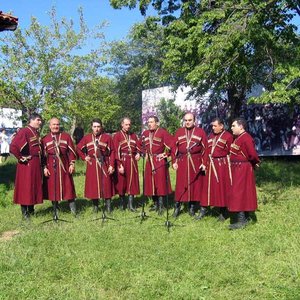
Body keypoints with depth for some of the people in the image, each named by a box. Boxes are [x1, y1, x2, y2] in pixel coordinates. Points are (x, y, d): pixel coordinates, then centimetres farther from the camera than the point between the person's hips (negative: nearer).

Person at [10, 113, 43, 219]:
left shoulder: (36, 133, 13)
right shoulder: (24, 131, -13)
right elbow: (13, 147, -23)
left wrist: (40, 161, 13)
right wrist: (21, 158, -16)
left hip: (36, 164, 9)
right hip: (27, 164, -8)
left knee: (35, 186, 13)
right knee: (25, 187, 0)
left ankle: (31, 210, 25)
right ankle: (24, 212, 8)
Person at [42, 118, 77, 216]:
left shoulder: (66, 136, 7)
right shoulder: (45, 139, 6)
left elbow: (72, 151, 5)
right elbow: (43, 154, 4)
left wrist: (72, 164, -2)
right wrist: (44, 167, -3)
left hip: (64, 166, 0)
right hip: (51, 167, 0)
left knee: (68, 186, 3)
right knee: (53, 188, 4)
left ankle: (73, 210, 10)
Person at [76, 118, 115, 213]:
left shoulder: (107, 137, -3)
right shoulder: (86, 138, 6)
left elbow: (112, 152, -4)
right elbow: (78, 148, 17)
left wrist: (111, 165, -10)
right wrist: (84, 157, 5)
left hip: (104, 164, -2)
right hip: (92, 165, 3)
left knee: (106, 185, -1)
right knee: (93, 185, 5)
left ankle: (108, 206, 7)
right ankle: (95, 206, 17)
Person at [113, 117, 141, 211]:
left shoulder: (133, 135, 12)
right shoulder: (117, 136, -4)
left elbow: (138, 146, 16)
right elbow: (116, 151, -10)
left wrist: (138, 153, -7)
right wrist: (120, 165, -16)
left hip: (132, 161, 4)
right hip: (122, 161, -4)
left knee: (132, 182, 3)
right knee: (121, 182, 4)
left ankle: (131, 205, 8)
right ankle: (122, 204, 16)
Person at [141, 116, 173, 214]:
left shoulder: (163, 132, -10)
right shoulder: (145, 133, 9)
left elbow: (171, 144, -13)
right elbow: (142, 145, 24)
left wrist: (165, 154, -9)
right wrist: (145, 154, 12)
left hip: (160, 161, -6)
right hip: (149, 161, 6)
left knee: (160, 182, -4)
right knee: (150, 183, 9)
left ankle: (161, 206, 2)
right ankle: (155, 204, 21)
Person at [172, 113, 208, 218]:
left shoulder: (201, 132, 2)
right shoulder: (179, 132, 8)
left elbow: (205, 149, 0)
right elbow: (174, 148, 7)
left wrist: (204, 163, -6)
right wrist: (174, 161, 0)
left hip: (196, 163, -1)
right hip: (182, 162, 1)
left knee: (195, 184, 5)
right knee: (180, 184, 2)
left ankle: (192, 207, 18)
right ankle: (177, 207, 11)